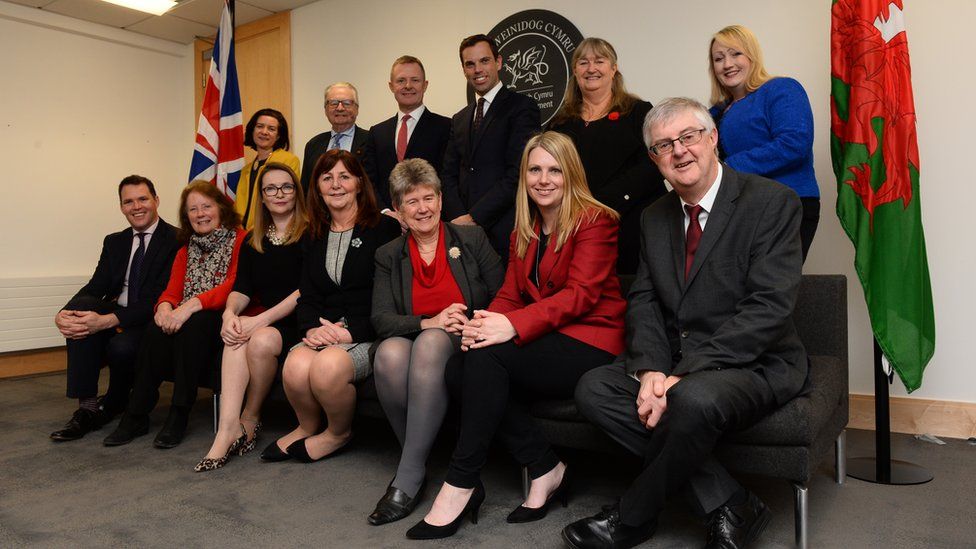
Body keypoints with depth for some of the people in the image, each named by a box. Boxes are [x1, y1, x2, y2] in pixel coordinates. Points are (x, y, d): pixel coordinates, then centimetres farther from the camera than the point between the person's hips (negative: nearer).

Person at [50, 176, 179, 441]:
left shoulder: (175, 241, -9)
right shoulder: (114, 242, 14)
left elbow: (161, 299, -18)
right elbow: (95, 287, 4)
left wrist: (108, 321, -28)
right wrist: (63, 314, -18)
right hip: (114, 313, 6)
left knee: (122, 347, -34)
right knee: (80, 305, -24)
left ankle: (113, 405, 2)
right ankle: (87, 407, -21)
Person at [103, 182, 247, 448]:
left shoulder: (240, 240, -1)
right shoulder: (186, 249, 20)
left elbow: (235, 286, -15)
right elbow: (173, 289, 10)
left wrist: (192, 305, -28)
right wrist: (165, 306, -15)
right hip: (186, 321, 5)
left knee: (192, 326, -35)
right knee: (158, 329, -26)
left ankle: (179, 416, -24)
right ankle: (136, 416, -18)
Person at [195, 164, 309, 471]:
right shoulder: (253, 242, 17)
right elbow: (242, 288, 8)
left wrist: (261, 320, -20)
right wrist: (230, 312, -15)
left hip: (297, 322, -4)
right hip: (265, 322, 5)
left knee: (261, 339, -32)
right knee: (236, 334, -27)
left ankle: (250, 419, -8)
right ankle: (229, 429, -32)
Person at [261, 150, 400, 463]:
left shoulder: (384, 229, 0)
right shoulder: (314, 238, 19)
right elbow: (307, 297, 12)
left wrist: (352, 331, -16)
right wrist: (312, 328, -10)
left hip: (366, 335, -4)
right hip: (324, 333, 4)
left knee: (328, 366, -33)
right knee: (296, 367, -27)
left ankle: (338, 434, 0)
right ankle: (307, 427, 7)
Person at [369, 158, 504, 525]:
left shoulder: (472, 238, 7)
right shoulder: (388, 256, 11)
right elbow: (381, 319, -1)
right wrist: (428, 322, -20)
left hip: (464, 345, -1)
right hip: (412, 340, 2)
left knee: (430, 343, -36)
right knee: (389, 353, -34)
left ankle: (408, 478, -30)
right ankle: (417, 461, -16)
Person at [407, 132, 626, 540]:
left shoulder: (594, 220, -4)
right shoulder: (524, 231, 17)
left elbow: (581, 294, -16)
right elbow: (510, 293, 10)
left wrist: (513, 325, -30)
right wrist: (485, 323, -15)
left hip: (591, 344, -7)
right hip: (544, 344, 7)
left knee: (486, 357, -28)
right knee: (458, 368, -19)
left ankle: (460, 484, -18)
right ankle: (545, 470, -10)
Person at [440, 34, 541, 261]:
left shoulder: (522, 107, -2)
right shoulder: (459, 119, 19)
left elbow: (518, 174, -12)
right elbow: (449, 175, 13)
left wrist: (473, 217, -13)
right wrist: (458, 217, -5)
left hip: (505, 234, -5)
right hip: (464, 232, 5)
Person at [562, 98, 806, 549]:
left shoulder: (771, 202, -9)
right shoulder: (654, 218, 11)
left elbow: (770, 308, -19)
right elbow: (643, 301, 5)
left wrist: (683, 376, -24)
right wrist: (652, 369, -15)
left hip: (755, 363, -6)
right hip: (674, 362, 6)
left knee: (694, 399, -36)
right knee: (593, 389, -16)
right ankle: (728, 503, -10)